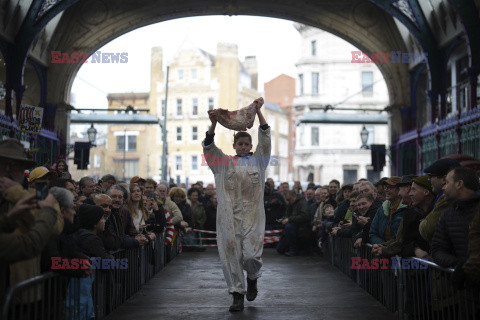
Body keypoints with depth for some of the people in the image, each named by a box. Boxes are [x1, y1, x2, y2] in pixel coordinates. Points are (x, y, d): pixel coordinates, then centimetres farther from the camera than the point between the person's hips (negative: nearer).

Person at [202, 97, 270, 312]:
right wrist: (213, 124, -11)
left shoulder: (258, 160, 12)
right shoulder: (224, 163, 11)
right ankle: (237, 296, 7)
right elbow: (208, 147, 1)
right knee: (231, 254, -2)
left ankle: (252, 278, 26)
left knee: (251, 254, -8)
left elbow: (265, 138, 6)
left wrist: (258, 111, 1)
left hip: (252, 215, -1)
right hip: (229, 216, 1)